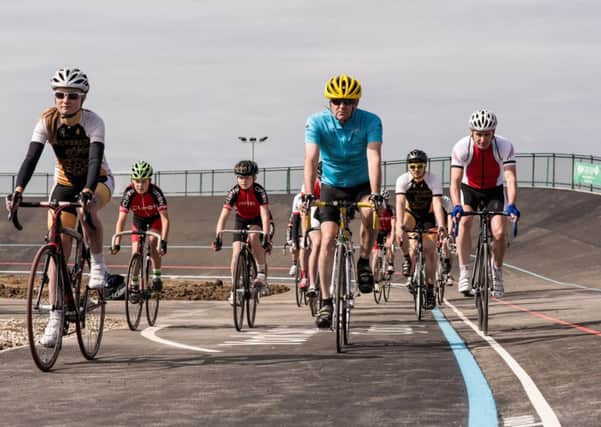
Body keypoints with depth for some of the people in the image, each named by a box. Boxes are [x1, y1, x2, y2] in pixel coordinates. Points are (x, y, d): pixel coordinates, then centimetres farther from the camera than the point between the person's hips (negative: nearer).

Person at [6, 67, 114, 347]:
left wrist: (88, 191, -53)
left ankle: (98, 264, -14)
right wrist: (18, 192, -41)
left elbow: (95, 159, -36)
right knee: (58, 250, -6)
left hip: (98, 181, -3)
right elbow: (31, 158, -26)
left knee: (87, 210, -39)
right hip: (65, 184, 3)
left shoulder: (93, 122, -23)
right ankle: (55, 318, -2)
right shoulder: (47, 122, -17)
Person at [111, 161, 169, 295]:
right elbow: (121, 220, -32)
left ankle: (157, 277, -13)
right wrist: (117, 244, -39)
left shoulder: (155, 192, -35)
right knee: (136, 253, -8)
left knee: (152, 243, -27)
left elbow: (165, 219, -36)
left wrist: (163, 242, -45)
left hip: (155, 219, -2)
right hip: (138, 220, 2)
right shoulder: (129, 193, -32)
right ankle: (134, 286, 8)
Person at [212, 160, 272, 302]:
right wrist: (218, 237, -43)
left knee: (254, 236, -35)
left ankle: (261, 275, -26)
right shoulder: (234, 192, -24)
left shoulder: (259, 191, -29)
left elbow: (265, 216, -36)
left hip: (258, 220, -2)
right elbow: (223, 216, -30)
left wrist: (266, 237, -48)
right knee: (236, 253, -12)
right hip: (241, 220, 3)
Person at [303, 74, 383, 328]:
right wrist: (308, 195, -42)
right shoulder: (316, 123, -19)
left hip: (361, 184, -1)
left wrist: (375, 194, -43)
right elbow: (311, 159, -28)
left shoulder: (370, 122, -20)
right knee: (328, 239, -12)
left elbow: (374, 158, -30)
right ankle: (326, 302, -6)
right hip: (331, 186, 1)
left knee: (369, 213, -33)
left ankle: (364, 263, -9)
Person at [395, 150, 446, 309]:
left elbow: (437, 204, -36)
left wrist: (441, 226, -51)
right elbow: (400, 204, -35)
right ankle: (408, 259, -7)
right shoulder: (403, 180, -25)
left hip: (428, 217, 0)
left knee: (429, 249, -12)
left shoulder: (434, 180, -26)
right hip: (411, 214, 1)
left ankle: (430, 289, -2)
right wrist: (400, 226, -50)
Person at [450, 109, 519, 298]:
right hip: (469, 189, 0)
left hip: (494, 191, 0)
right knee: (464, 221, -28)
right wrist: (456, 206, -48)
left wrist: (511, 205, -46)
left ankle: (497, 272, 12)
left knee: (499, 232, -15)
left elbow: (511, 179, -31)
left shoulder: (504, 146, -26)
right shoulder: (461, 147, -27)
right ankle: (464, 273, -22)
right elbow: (455, 181, -31)